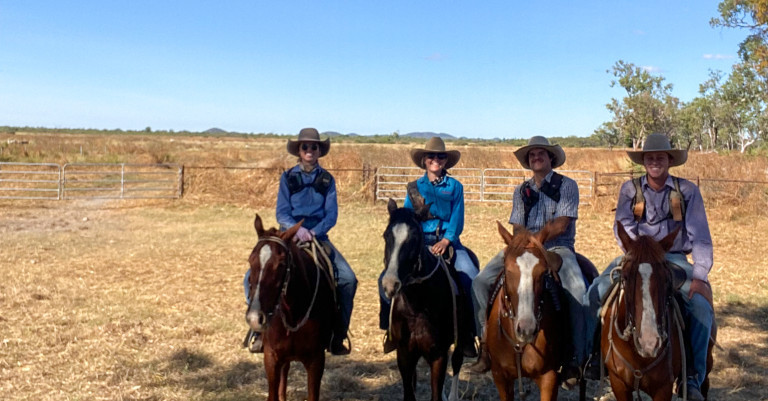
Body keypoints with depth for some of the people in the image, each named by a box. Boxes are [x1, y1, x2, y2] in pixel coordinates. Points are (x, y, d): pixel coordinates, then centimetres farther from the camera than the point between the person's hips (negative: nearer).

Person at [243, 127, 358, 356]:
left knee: (348, 279, -17)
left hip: (318, 236, 0)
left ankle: (338, 336, -3)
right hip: (289, 236, 0)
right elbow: (282, 213, -3)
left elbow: (331, 215, -1)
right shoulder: (288, 178, 4)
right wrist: (297, 229, -23)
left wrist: (314, 232, -20)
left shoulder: (327, 180, 6)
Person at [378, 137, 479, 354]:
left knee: (472, 277, -24)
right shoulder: (414, 187, 11)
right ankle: (392, 325, 1)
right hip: (419, 242, 1)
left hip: (448, 242, -1)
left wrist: (446, 241, -16)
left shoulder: (455, 187, 7)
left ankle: (470, 327, -8)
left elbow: (457, 219, 0)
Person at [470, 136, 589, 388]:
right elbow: (517, 227, 11)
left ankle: (575, 360, -22)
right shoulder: (521, 191, 18)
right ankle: (487, 343, -7)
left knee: (577, 289, -34)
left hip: (557, 247, -4)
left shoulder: (567, 186, 4)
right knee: (480, 282, -15)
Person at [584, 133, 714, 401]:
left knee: (702, 307, -24)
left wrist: (700, 275, -16)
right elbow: (623, 227, -5)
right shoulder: (630, 189, 6)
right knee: (595, 294, -20)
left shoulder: (688, 191, 2)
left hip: (675, 259, -1)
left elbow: (700, 236, -5)